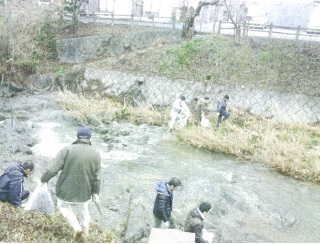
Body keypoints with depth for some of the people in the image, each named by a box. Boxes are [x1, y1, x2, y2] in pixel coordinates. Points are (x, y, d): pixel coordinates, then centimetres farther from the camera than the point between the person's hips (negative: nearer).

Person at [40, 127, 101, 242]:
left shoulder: (67, 149, -13)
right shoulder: (96, 154, -4)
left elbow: (53, 169, -16)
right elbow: (96, 178, -4)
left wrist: (43, 179, 1)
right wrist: (95, 193, 9)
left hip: (66, 190, -2)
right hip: (84, 192, 2)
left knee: (64, 206, 28)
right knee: (82, 213, 27)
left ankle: (77, 228, 16)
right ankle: (84, 234, 44)